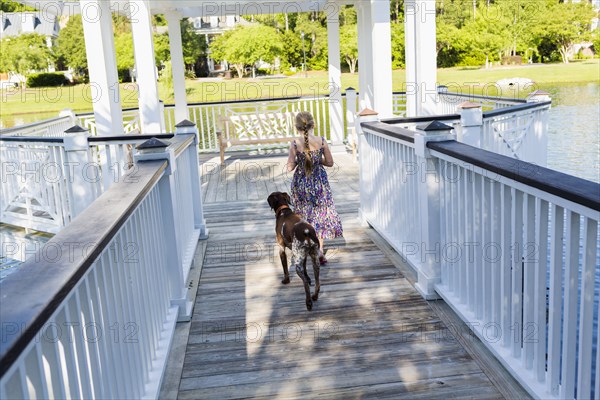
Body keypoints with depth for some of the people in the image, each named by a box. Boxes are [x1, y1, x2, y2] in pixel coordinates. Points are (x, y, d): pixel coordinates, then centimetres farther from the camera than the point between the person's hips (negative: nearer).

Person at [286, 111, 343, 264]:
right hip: (319, 182, 1)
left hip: (301, 183, 0)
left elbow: (290, 168, -11)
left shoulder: (295, 144, -16)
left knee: (304, 214, 19)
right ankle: (320, 249, 5)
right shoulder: (321, 141, -13)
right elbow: (330, 162, -3)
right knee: (321, 214, 14)